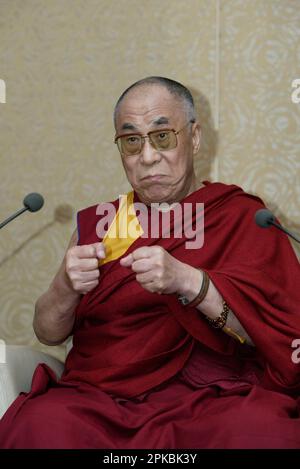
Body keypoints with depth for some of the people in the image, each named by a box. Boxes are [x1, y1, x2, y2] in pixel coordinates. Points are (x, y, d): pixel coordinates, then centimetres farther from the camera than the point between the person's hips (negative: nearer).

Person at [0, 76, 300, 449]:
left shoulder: (241, 214, 7)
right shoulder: (96, 222, 16)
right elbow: (48, 334, 12)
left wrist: (188, 281, -20)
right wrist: (66, 288, -11)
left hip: (209, 399, -2)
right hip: (100, 398, 2)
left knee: (263, 429, -36)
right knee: (41, 425, -31)